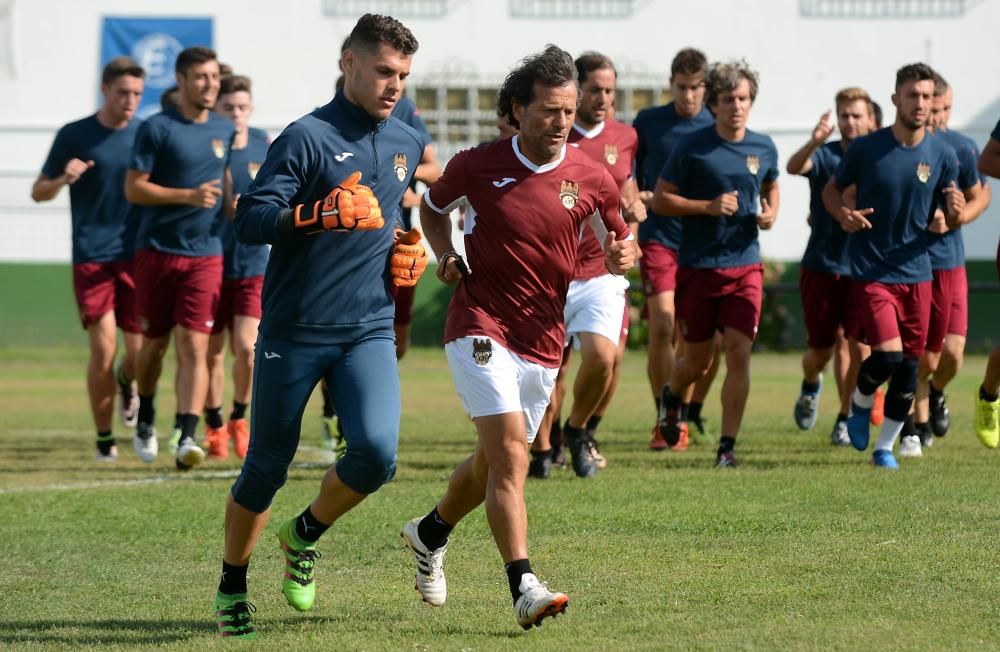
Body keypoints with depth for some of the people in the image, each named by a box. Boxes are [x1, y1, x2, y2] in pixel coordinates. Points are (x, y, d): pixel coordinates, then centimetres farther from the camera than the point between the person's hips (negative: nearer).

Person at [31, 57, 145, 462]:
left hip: (136, 256, 2)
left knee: (141, 351, -3)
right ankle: (104, 439, 3)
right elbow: (38, 192, 6)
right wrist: (62, 180, -17)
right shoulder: (74, 136, 1)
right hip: (91, 257, -2)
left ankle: (126, 383, 34)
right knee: (103, 348, -10)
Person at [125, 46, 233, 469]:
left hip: (205, 254, 2)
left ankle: (187, 438, -20)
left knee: (194, 346, -11)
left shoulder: (225, 130, 9)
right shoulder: (157, 129, -6)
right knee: (154, 343, 10)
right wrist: (188, 196, -19)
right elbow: (133, 189, -10)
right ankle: (146, 420, 34)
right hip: (157, 249, -2)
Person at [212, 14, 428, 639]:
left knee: (377, 452, -17)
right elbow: (250, 220, -17)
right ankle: (232, 588, 25)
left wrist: (412, 250, 12)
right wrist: (318, 214, -31)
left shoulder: (407, 143, 12)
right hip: (295, 330, -4)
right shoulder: (309, 137, -8)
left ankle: (305, 535, 12)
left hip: (369, 330, 4)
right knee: (267, 468, 4)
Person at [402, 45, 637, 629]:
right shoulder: (478, 166, -6)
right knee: (510, 452, -20)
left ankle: (432, 532, 46)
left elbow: (620, 241, 12)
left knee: (495, 460, 18)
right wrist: (446, 255, -2)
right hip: (481, 326, -4)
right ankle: (524, 587, -26)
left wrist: (624, 256, -12)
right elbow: (433, 205, 15)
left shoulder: (592, 179, -2)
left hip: (543, 340, 4)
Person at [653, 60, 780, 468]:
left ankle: (727, 446, -4)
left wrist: (770, 213, 2)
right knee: (698, 361, 8)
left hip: (745, 267, 2)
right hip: (697, 266, -2)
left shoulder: (764, 148, 4)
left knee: (739, 354, -11)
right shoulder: (692, 147, -8)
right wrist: (709, 207, -17)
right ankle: (672, 397, 43)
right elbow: (660, 200, -5)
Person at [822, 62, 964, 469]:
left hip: (916, 273, 3)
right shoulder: (866, 148, -6)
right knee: (887, 355, -17)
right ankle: (860, 403, 15)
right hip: (871, 271, -3)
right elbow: (832, 189, 7)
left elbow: (948, 213, 9)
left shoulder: (942, 155, 0)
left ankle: (885, 447, 20)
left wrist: (955, 210, -15)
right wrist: (843, 214, -14)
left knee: (909, 367, 4)